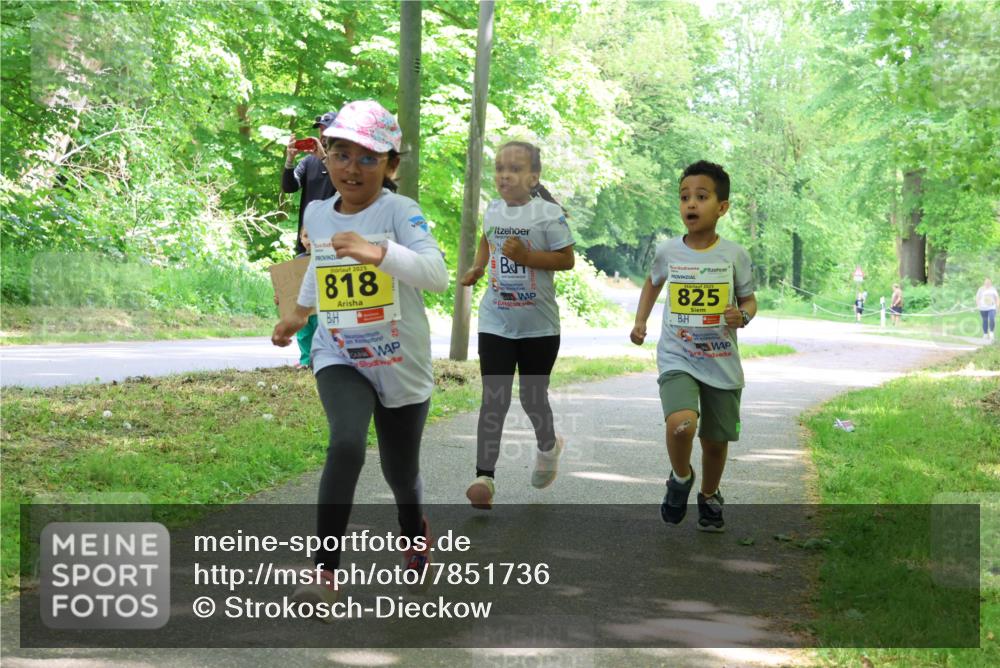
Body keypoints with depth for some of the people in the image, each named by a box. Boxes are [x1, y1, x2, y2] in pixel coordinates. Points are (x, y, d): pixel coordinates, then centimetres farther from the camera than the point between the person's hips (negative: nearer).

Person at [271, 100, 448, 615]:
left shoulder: (400, 212, -16)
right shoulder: (317, 214, 0)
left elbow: (437, 275, -33)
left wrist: (379, 253, -47)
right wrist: (299, 313, 29)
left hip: (401, 363, -1)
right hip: (339, 358, 2)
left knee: (400, 470, 16)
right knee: (346, 444, -27)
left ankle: (414, 530, 51)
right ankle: (325, 570, -21)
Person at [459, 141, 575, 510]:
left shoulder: (548, 213, -11)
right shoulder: (493, 210, 5)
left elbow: (566, 259, -11)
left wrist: (526, 256, -22)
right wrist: (477, 268, 9)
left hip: (539, 325, -3)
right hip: (495, 321, 3)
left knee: (533, 397, 10)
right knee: (494, 399, -6)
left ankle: (548, 446, 42)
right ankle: (484, 476, -9)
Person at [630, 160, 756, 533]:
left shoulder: (735, 255, -6)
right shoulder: (667, 252, -3)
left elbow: (749, 299, 6)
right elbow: (653, 282, 20)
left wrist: (743, 315, -16)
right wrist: (640, 321, 10)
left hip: (722, 363, 1)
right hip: (676, 359, -1)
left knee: (716, 440, 12)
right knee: (681, 424, -26)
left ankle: (709, 498, 41)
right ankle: (680, 479, 5)